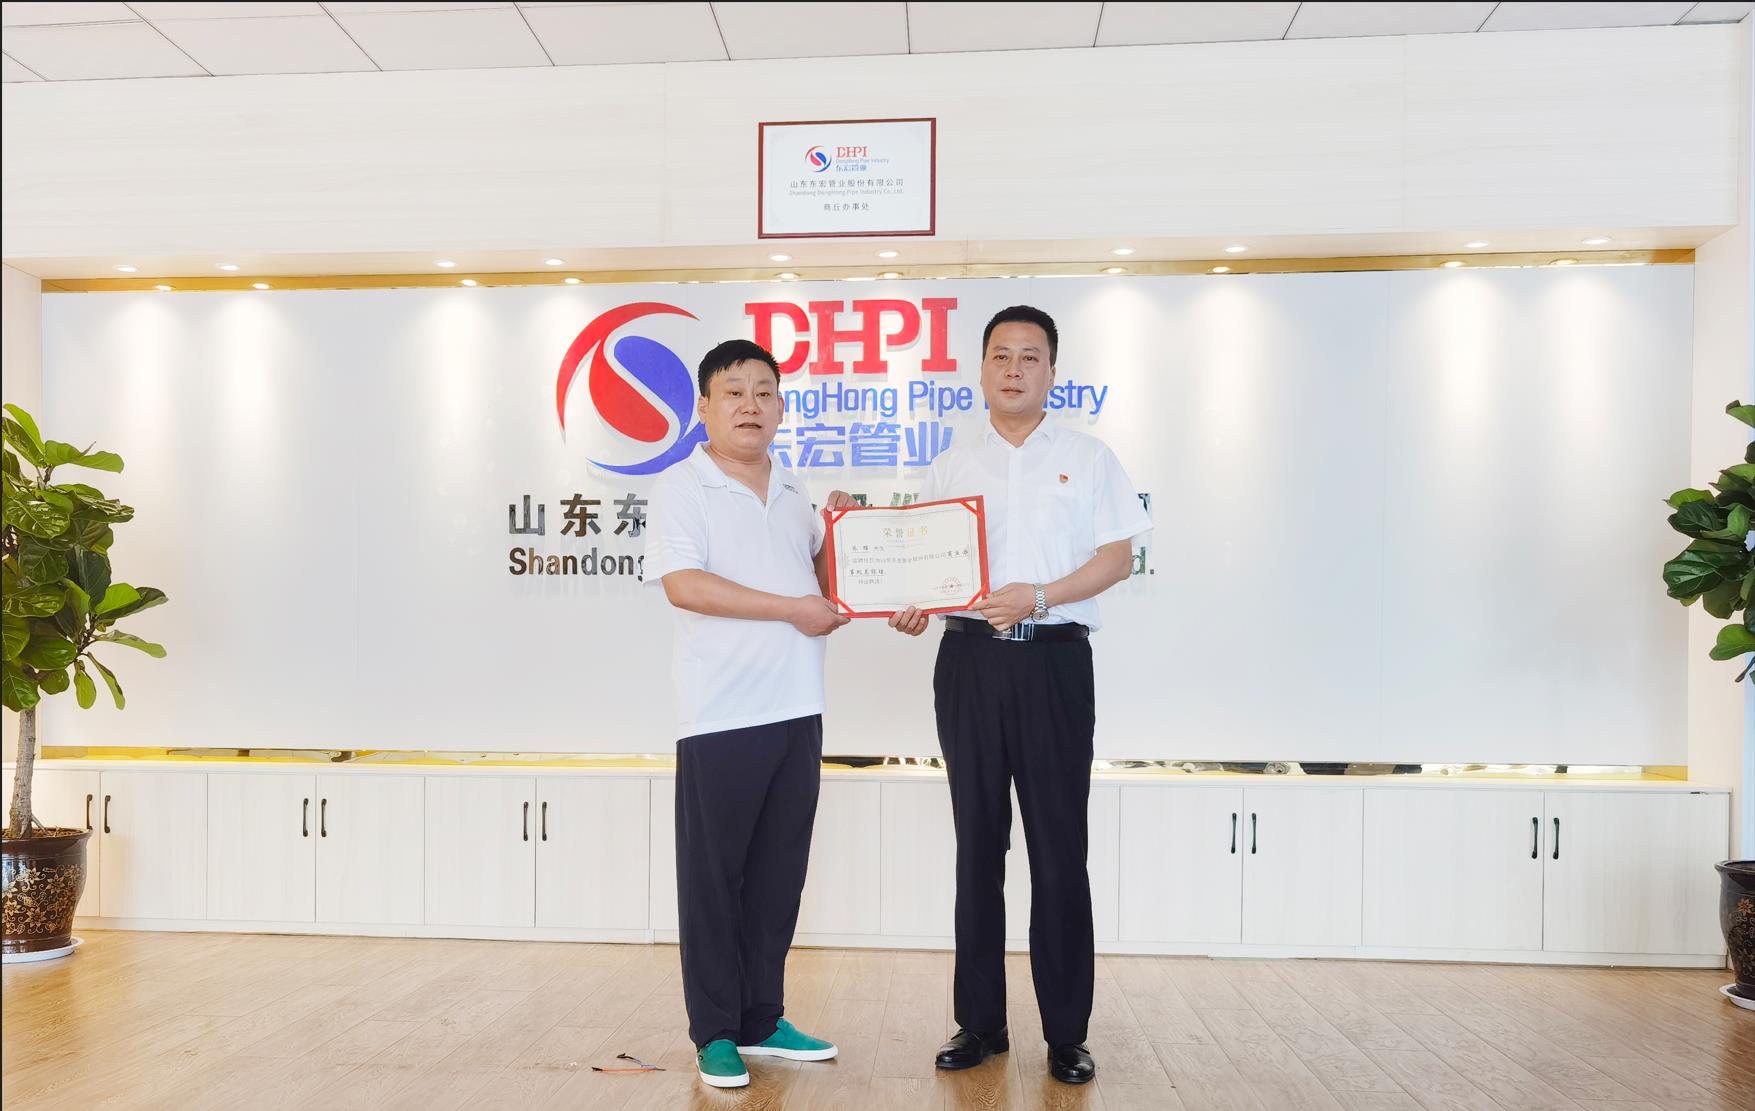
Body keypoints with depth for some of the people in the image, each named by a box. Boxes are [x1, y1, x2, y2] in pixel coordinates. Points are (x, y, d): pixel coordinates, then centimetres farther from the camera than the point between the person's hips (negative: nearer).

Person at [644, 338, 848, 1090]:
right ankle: (715, 1032, 18)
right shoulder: (681, 488, -6)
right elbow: (683, 584, -19)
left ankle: (762, 1019, 26)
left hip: (797, 708, 6)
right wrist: (793, 608, -17)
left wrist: (836, 530, 8)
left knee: (779, 871, 13)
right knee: (714, 876, 4)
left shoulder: (791, 491, 14)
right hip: (721, 714, -6)